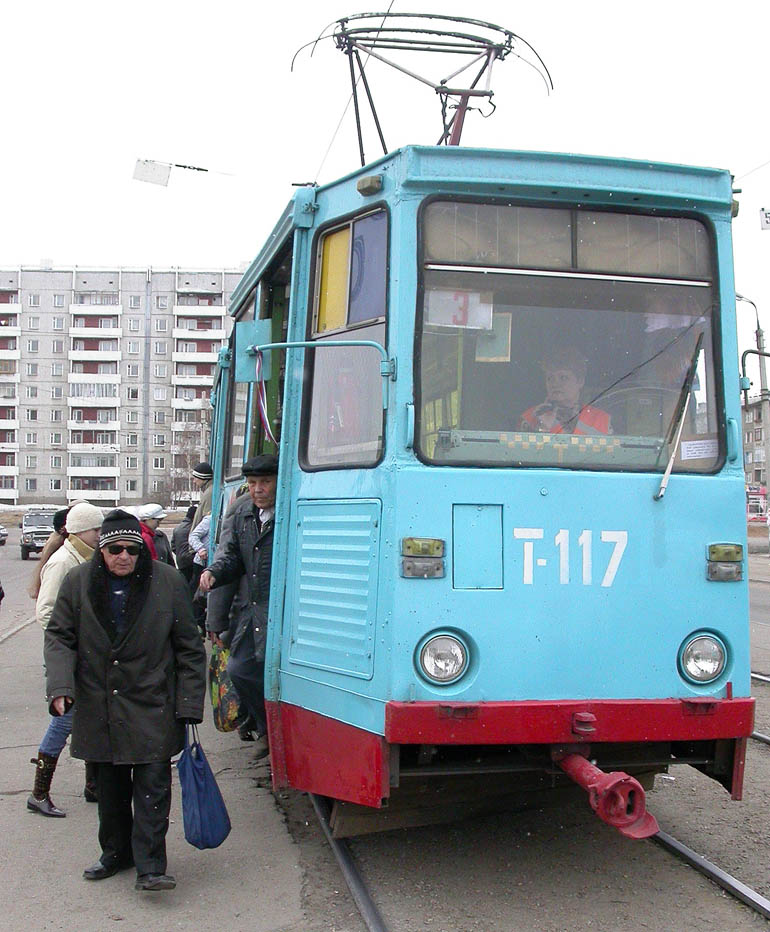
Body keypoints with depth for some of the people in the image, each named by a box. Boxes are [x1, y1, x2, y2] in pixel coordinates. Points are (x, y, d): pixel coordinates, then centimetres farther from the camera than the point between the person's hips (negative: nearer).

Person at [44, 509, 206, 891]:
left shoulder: (168, 582, -6)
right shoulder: (78, 582, -1)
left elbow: (188, 648, -1)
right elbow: (59, 636, 4)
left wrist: (189, 705, -4)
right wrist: (60, 685, -13)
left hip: (152, 708, -3)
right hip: (98, 709, 3)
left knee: (152, 786, -6)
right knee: (109, 788, 15)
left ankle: (150, 867, -1)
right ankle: (116, 853, 32)